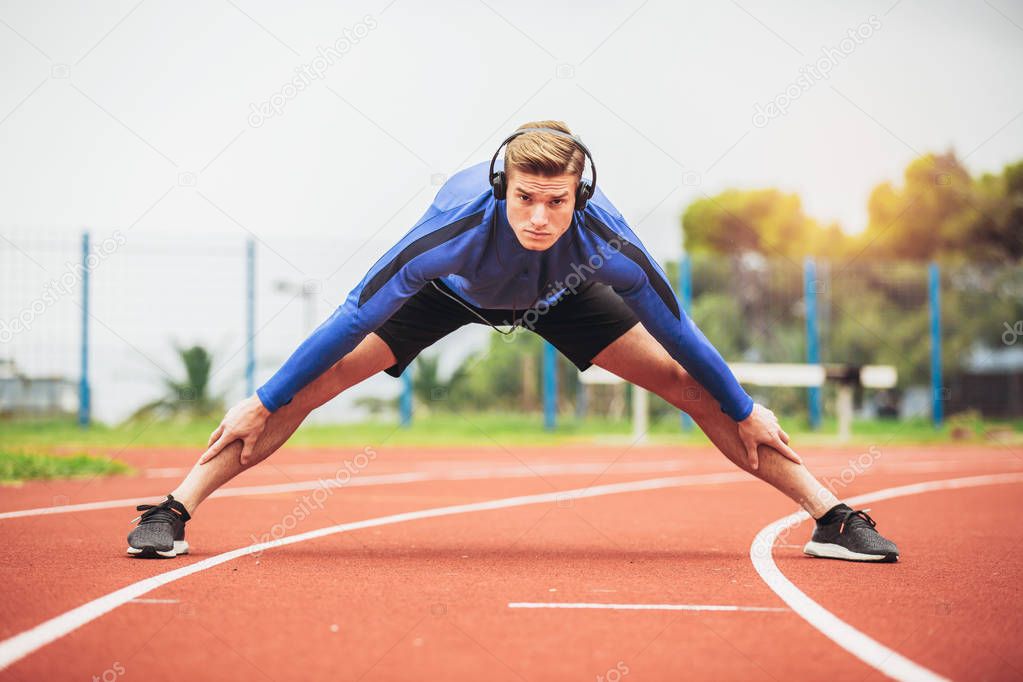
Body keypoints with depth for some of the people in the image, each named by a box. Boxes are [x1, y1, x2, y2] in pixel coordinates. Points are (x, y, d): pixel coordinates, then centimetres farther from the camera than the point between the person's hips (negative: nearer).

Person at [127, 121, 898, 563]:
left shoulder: (607, 242, -39)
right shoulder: (457, 227, -44)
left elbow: (678, 329, -21)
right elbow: (353, 317, -34)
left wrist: (746, 409, -8)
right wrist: (262, 403, -28)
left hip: (560, 296, 1)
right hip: (451, 289, -1)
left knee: (685, 381, -7)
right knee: (321, 379, -17)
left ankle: (834, 516, 3)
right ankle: (174, 511, -9)